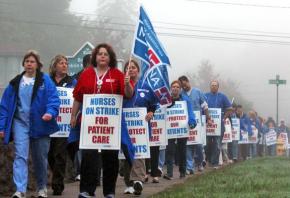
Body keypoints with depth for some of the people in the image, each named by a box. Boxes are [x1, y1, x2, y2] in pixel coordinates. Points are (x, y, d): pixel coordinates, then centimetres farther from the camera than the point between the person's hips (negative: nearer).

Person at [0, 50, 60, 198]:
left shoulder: (45, 80, 0)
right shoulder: (15, 83, 6)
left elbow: (53, 99, -10)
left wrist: (50, 112, -29)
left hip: (40, 124, 0)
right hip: (20, 122, 0)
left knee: (40, 157, 11)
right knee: (20, 156, -14)